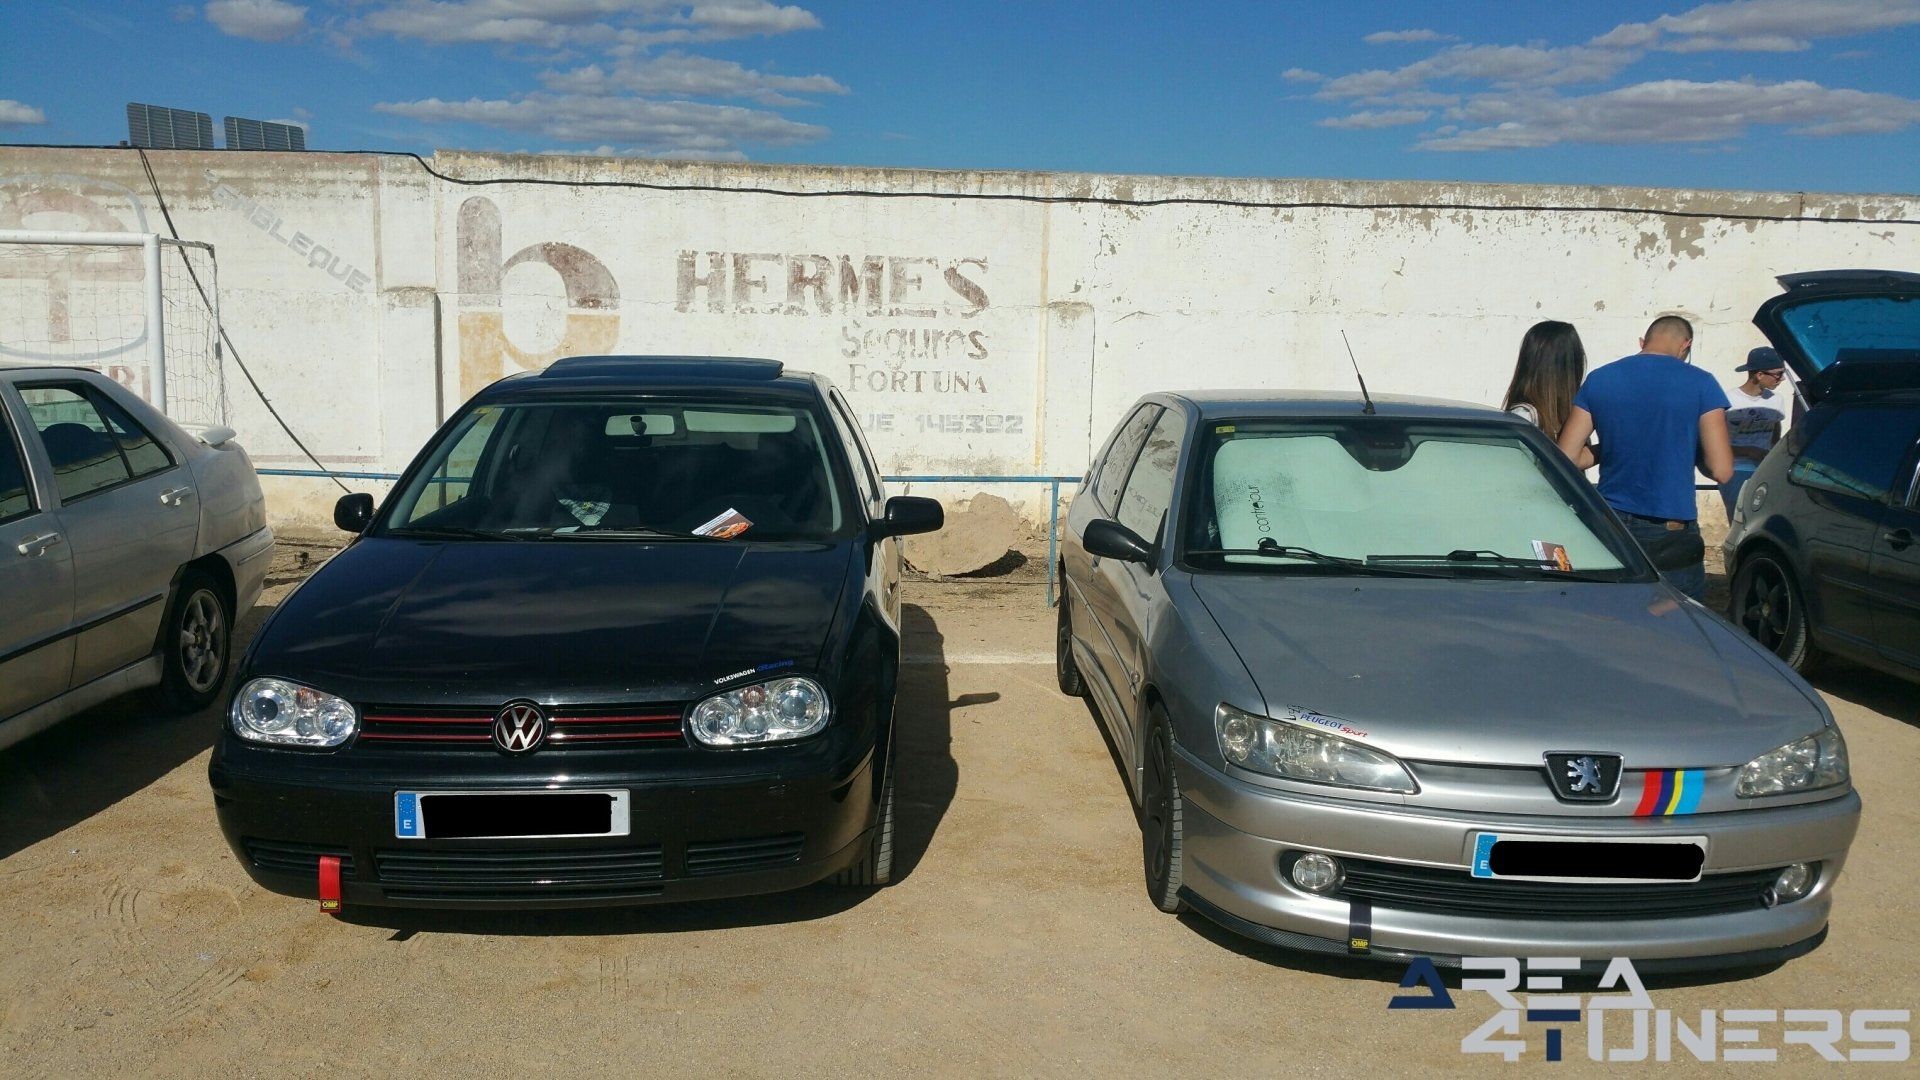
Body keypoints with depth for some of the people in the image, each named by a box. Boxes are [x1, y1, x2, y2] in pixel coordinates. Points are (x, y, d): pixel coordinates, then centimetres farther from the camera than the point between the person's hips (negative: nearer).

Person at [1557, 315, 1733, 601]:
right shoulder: (1700, 384, -5)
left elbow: (1565, 460, 0)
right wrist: (1689, 450, 12)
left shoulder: (1598, 380, 2)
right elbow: (1721, 471, -8)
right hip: (1671, 536, -3)